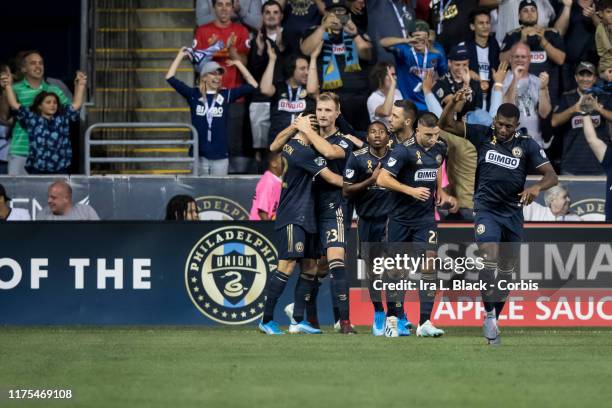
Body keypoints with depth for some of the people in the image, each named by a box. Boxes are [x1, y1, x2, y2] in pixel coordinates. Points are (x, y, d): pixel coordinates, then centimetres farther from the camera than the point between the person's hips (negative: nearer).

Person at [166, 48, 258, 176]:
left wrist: (238, 64, 4)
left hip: (220, 156, 1)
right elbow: (170, 78, -1)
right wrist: (180, 56, 2)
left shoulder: (226, 95, 4)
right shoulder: (193, 95, 2)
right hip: (198, 155, -1)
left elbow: (252, 85, 5)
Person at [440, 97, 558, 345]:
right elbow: (446, 124, -4)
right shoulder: (483, 135, -3)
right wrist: (454, 102, -23)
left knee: (506, 269, 12)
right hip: (486, 209, -3)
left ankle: (494, 320, 26)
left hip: (512, 212, 3)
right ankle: (489, 314, -15)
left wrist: (536, 187, -30)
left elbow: (551, 176, -8)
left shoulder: (527, 145, -4)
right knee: (489, 258, -24)